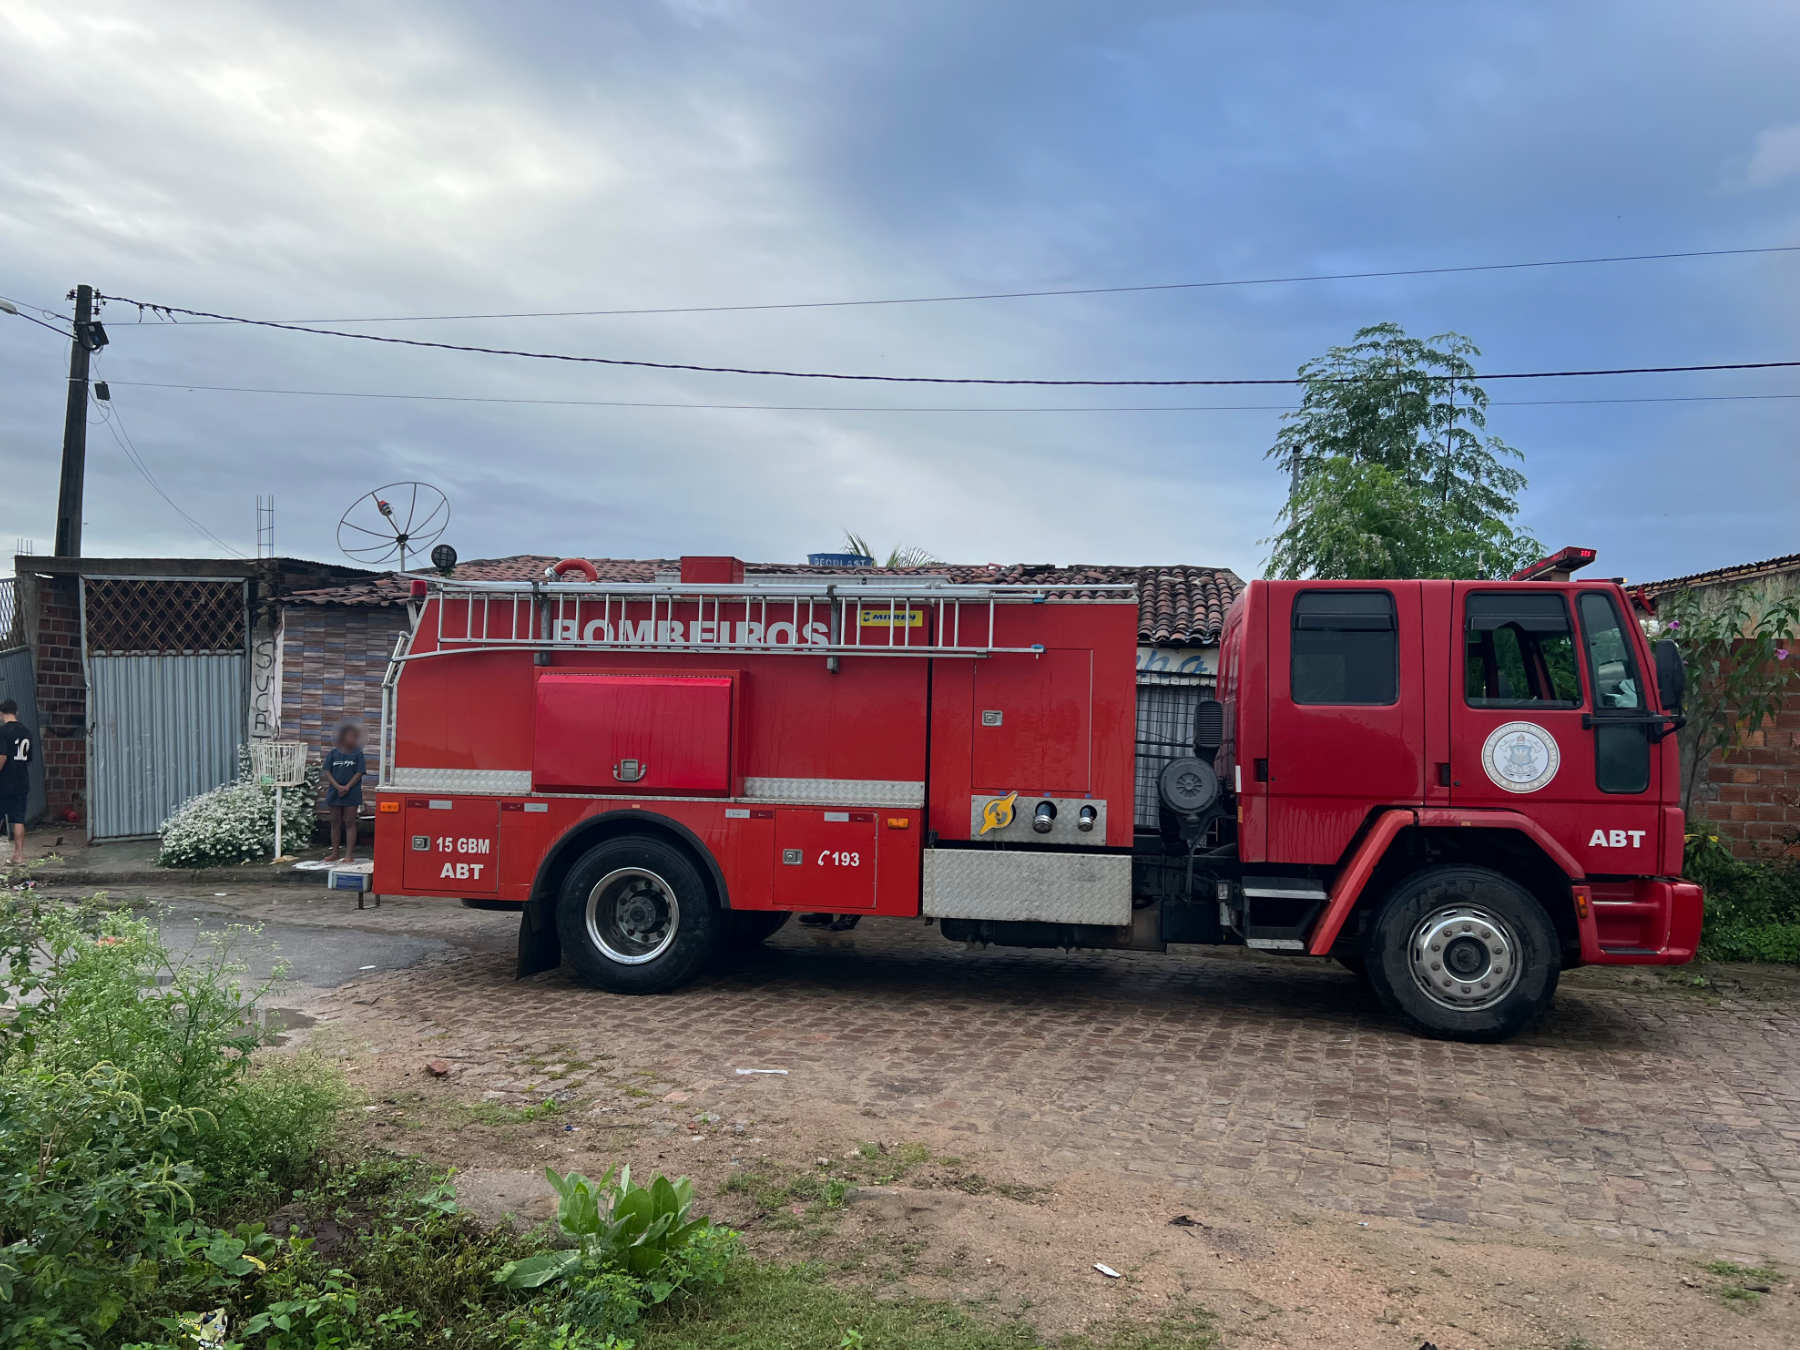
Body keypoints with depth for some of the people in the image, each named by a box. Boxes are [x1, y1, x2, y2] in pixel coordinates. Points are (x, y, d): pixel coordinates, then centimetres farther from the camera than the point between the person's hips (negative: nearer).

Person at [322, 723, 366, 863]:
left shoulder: (357, 754, 0)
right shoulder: (333, 753, 3)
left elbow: (359, 773, -5)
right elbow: (327, 772, 0)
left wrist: (347, 787, -15)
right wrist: (338, 786, -13)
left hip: (352, 794, -2)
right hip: (334, 792, 2)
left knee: (349, 823, -2)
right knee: (335, 822, 10)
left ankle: (349, 854, 1)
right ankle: (334, 853, 19)